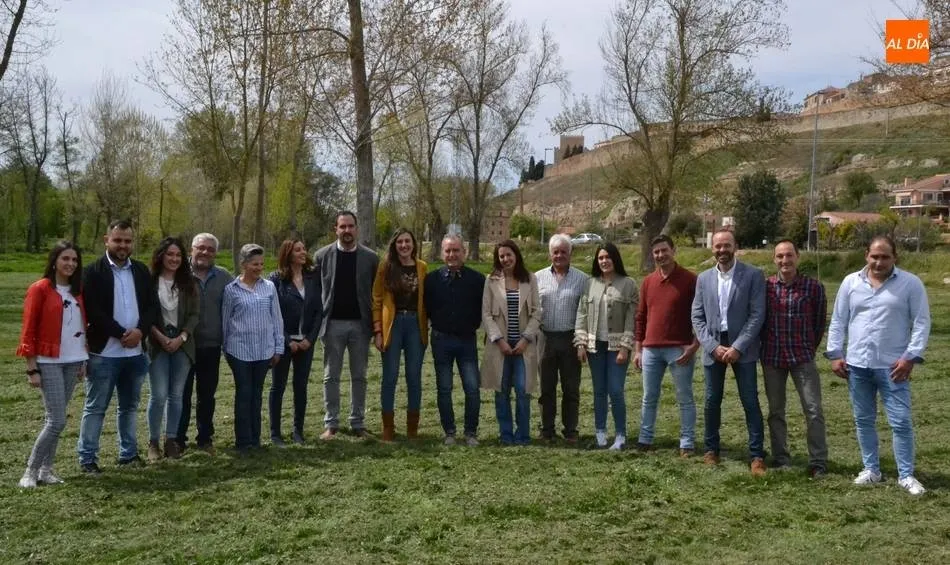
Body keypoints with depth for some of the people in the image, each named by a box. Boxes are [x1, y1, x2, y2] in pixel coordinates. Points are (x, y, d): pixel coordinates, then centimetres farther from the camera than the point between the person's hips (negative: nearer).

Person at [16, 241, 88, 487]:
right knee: (57, 420, -10)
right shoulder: (40, 289, -7)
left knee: (55, 419, 8)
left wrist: (84, 359, 12)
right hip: (49, 363, -5)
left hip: (73, 362, 5)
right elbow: (29, 331, -8)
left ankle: (46, 469, 16)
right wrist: (32, 369, -10)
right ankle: (31, 470, 3)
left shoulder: (77, 290, 11)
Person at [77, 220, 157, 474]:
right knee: (95, 407, 3)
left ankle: (128, 453, 25)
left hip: (135, 352, 5)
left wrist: (140, 331, -12)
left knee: (129, 406, 15)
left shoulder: (141, 270, 9)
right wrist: (122, 334, -16)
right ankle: (87, 458, 11)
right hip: (104, 352, -5)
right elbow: (92, 311, -14)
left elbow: (152, 305, 6)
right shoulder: (93, 272, -7)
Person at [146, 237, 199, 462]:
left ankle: (171, 440, 15)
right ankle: (153, 442, 8)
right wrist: (161, 337, -12)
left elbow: (194, 315, 4)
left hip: (182, 344, 3)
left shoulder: (188, 283, 7)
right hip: (157, 344, -3)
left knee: (176, 395, 6)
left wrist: (181, 338, -9)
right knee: (159, 395, -5)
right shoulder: (149, 281, -3)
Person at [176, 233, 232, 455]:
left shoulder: (224, 277, 4)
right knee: (182, 394, 6)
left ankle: (205, 438, 23)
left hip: (211, 346, 3)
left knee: (207, 395, 12)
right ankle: (178, 439, 16)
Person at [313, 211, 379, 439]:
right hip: (333, 324, 0)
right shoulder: (322, 255, 1)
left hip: (360, 324, 0)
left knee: (359, 376, 8)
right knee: (331, 376, 5)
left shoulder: (370, 257, 2)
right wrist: (317, 321, -3)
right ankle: (331, 424, 13)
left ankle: (357, 423, 17)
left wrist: (376, 325, -1)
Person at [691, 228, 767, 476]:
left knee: (750, 402, -1)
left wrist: (737, 347, -14)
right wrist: (713, 346, -7)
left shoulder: (753, 275, -4)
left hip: (742, 348, -3)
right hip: (713, 347, 3)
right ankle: (711, 449, 24)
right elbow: (697, 317, 5)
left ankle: (757, 455, 7)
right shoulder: (703, 278, 7)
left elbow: (757, 315, -8)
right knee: (712, 401, 10)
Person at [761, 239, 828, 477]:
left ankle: (818, 462, 6)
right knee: (775, 410, 10)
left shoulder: (814, 287, -5)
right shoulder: (765, 286, 0)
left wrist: (809, 349, 9)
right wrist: (764, 347, 10)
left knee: (813, 409, -3)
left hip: (802, 357, -2)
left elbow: (819, 322, 5)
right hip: (771, 357, 2)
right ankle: (780, 459, 21)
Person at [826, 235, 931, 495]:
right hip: (857, 365, 3)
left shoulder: (910, 283, -3)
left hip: (892, 366, -3)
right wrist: (835, 354, 3)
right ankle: (871, 469, 24)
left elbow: (921, 322, -4)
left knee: (901, 422, -1)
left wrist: (910, 357, -12)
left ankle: (906, 475, 11)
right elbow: (838, 321, 8)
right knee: (864, 421, 12)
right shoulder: (850, 282, 4)